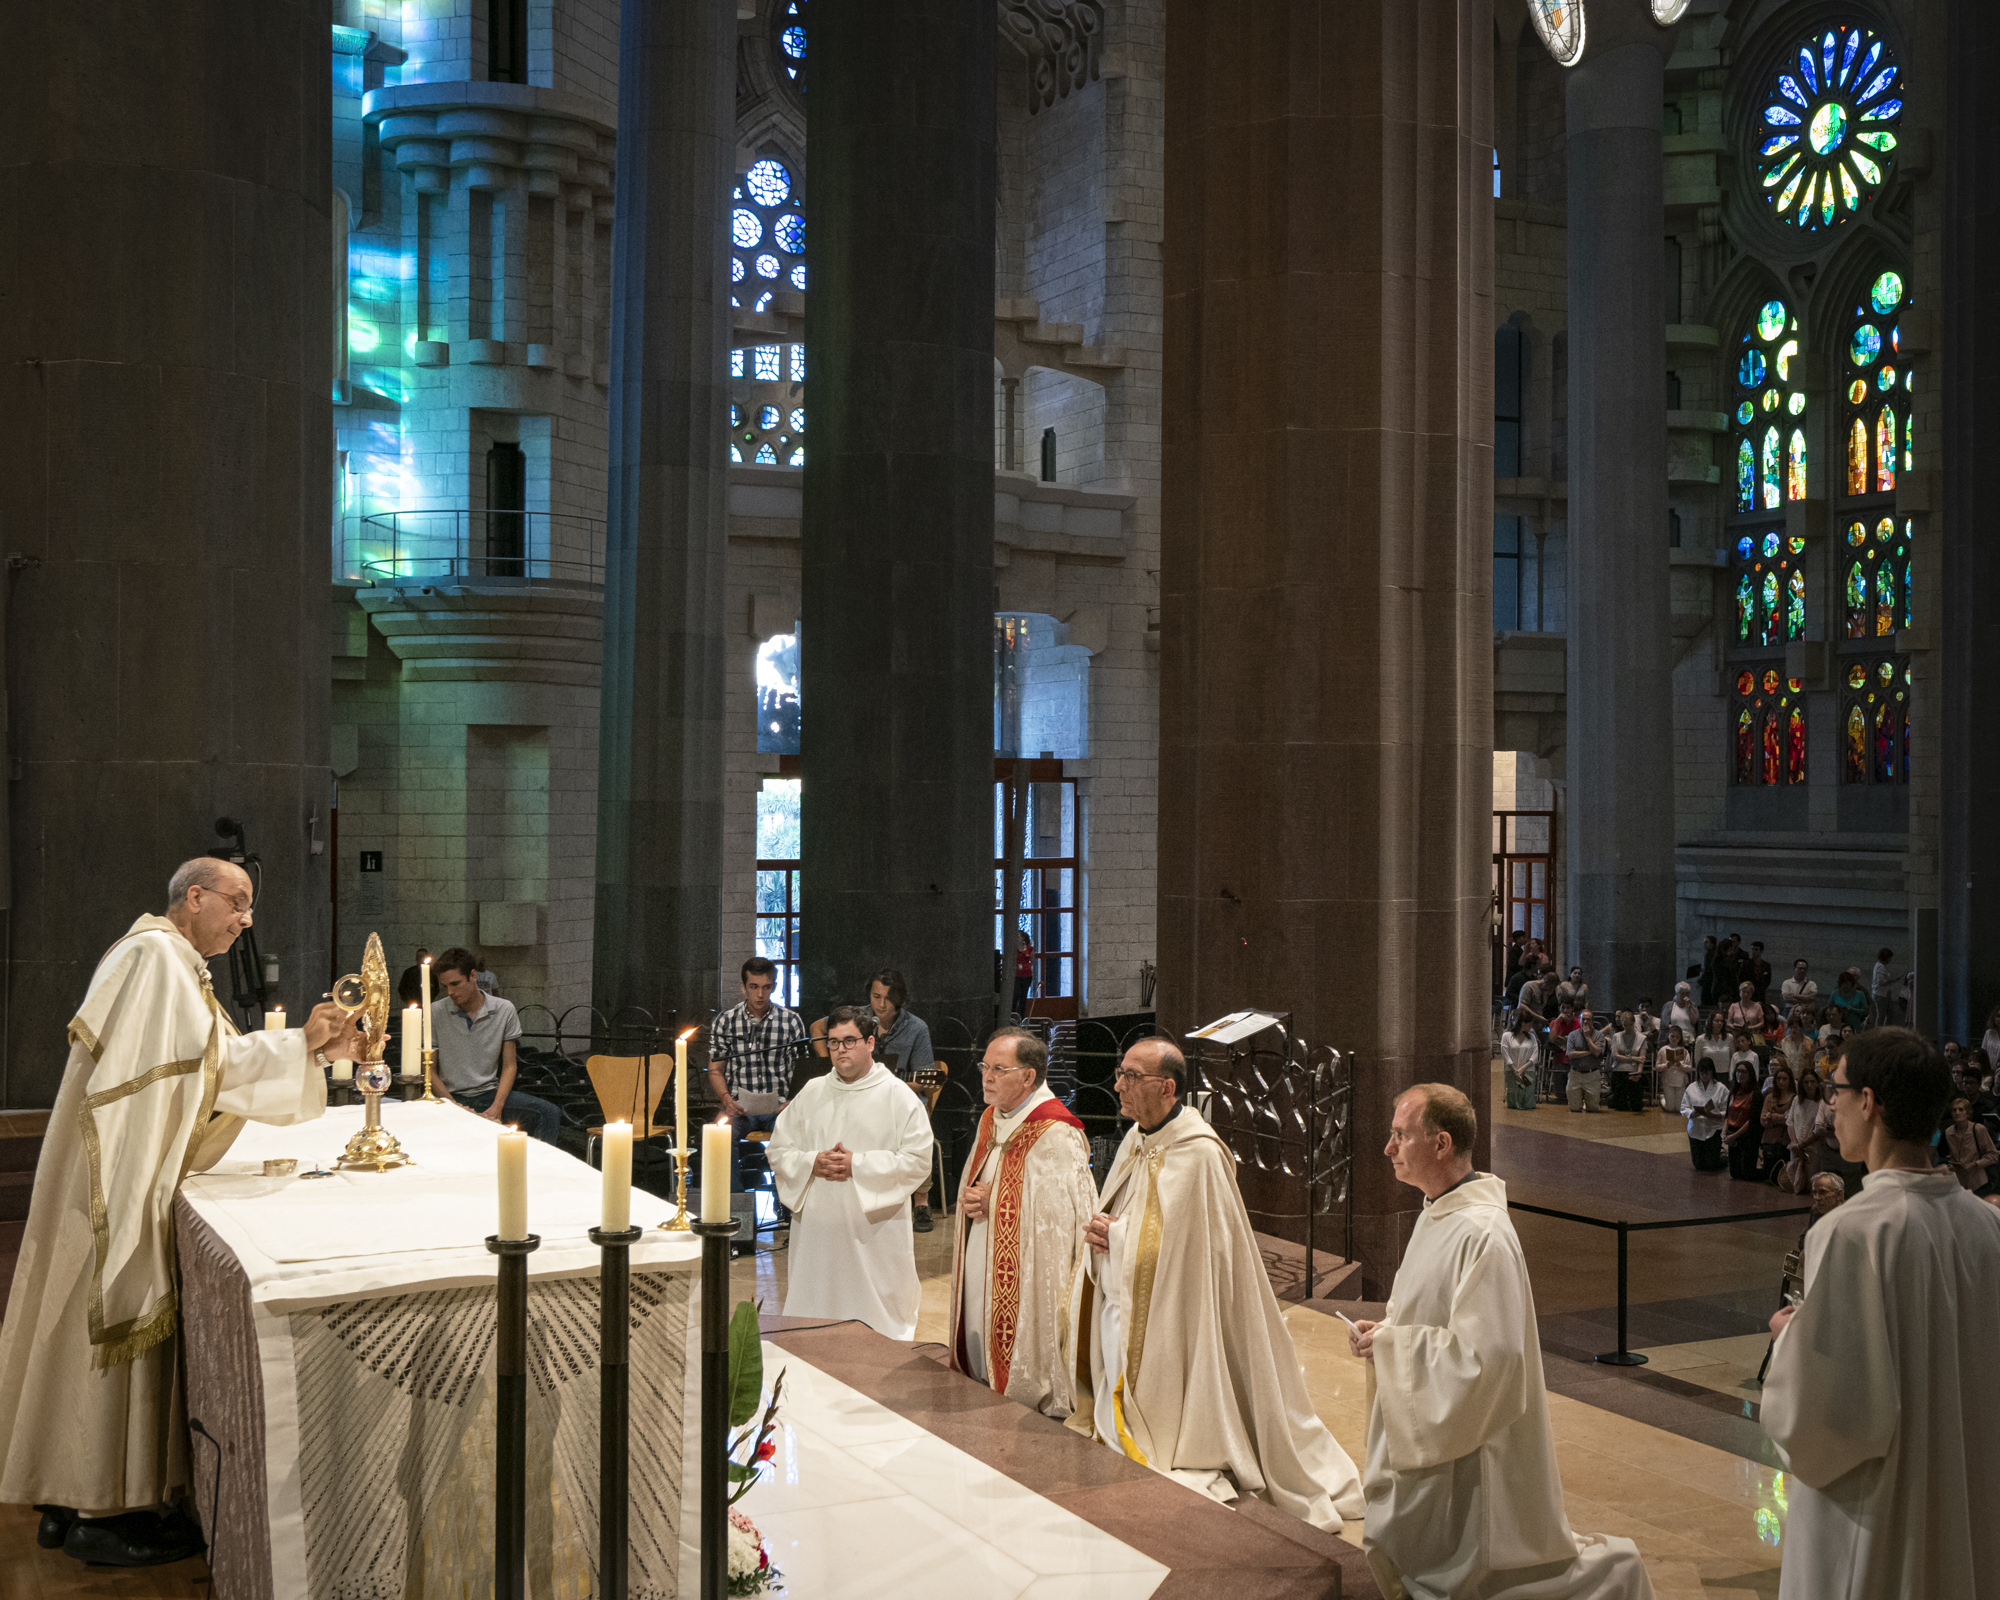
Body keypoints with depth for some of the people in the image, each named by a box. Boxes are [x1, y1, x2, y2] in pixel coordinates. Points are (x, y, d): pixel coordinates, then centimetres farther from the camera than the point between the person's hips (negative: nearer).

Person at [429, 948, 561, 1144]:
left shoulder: (505, 1010, 2)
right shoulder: (435, 1012, -1)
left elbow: (509, 1066, 5)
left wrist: (497, 1107, -12)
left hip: (492, 1092, 2)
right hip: (452, 1097, -1)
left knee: (549, 1114, -24)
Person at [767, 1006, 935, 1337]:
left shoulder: (898, 1096, -1)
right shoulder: (812, 1093, 11)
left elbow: (918, 1160, -9)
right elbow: (777, 1151, 10)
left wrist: (857, 1164, -15)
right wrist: (812, 1163, -10)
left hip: (874, 1233, -4)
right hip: (816, 1230, 4)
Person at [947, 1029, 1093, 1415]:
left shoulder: (1055, 1136, -18)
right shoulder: (991, 1120, 10)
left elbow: (1061, 1213, -22)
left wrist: (994, 1203, -17)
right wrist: (974, 1200, -2)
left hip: (1026, 1287, -8)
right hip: (981, 1274, 8)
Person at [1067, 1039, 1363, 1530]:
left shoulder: (1199, 1156, -17)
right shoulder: (1134, 1143, 9)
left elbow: (1174, 1246, -19)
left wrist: (1116, 1236, -13)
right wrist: (1098, 1233, -3)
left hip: (1167, 1334, -8)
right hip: (1119, 1320, 8)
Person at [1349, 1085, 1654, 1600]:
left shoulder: (1483, 1234, -26)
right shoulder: (1437, 1213, 5)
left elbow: (1484, 1353, -27)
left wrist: (1390, 1345, -21)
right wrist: (1382, 1330, 2)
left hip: (1471, 1445, -9)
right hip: (1428, 1431, 9)